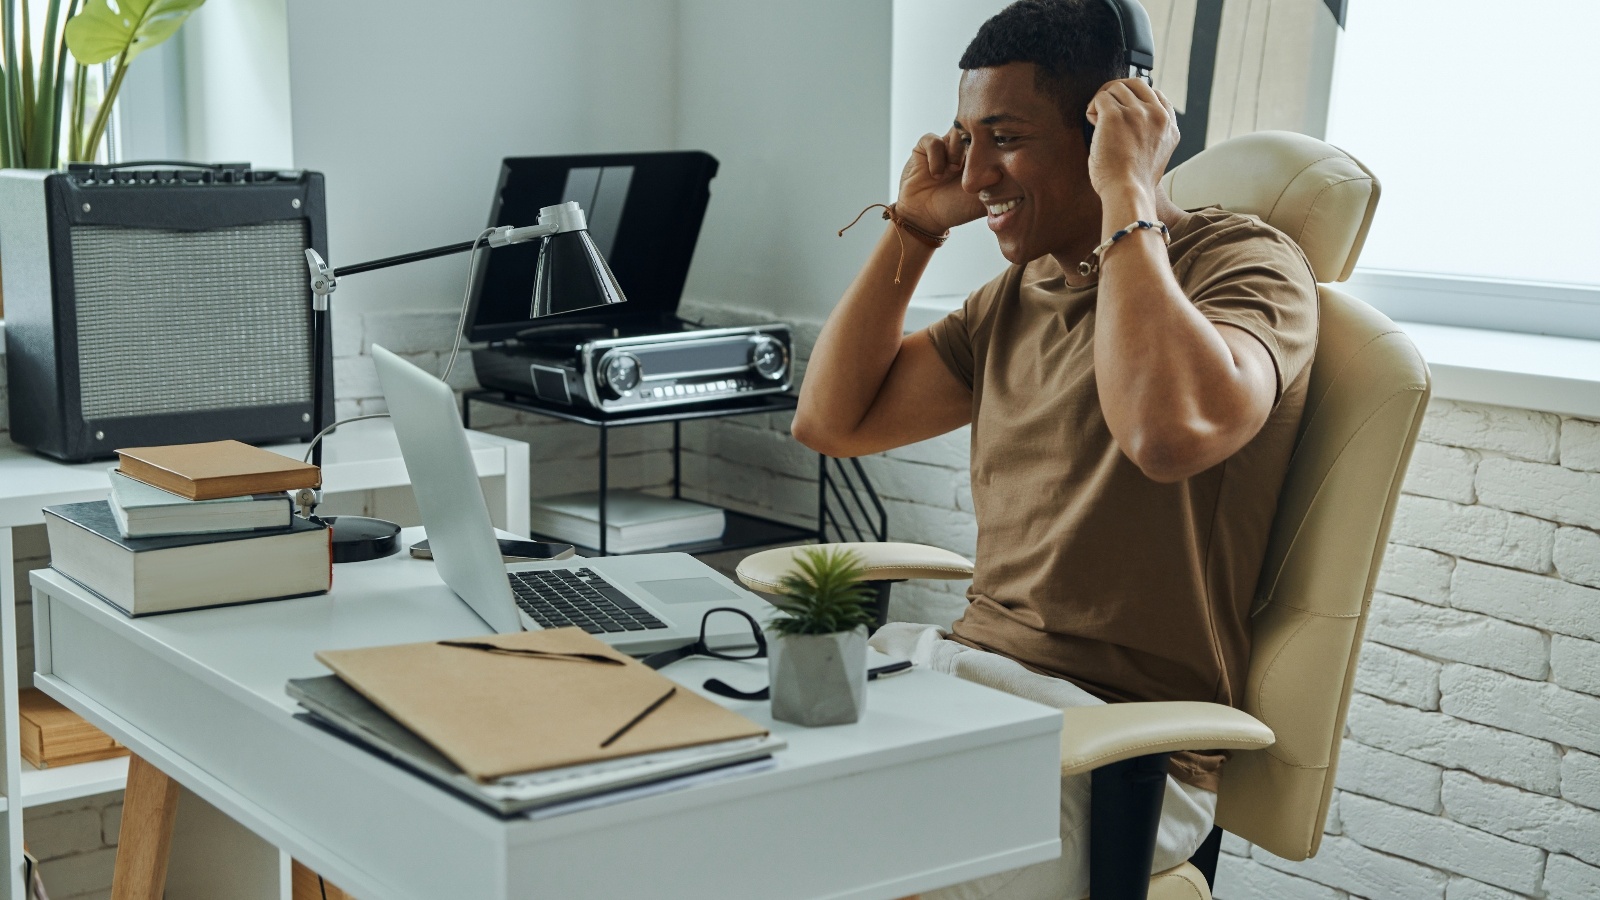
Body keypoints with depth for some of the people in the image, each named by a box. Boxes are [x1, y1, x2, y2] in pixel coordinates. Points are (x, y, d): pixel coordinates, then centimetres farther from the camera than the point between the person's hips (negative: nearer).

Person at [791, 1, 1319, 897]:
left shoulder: (1243, 261, -8)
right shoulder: (1021, 292, 15)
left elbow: (1172, 430, -31)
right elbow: (833, 420, 18)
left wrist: (1127, 196, -19)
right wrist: (915, 227, 12)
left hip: (1113, 734, -7)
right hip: (967, 662, 8)